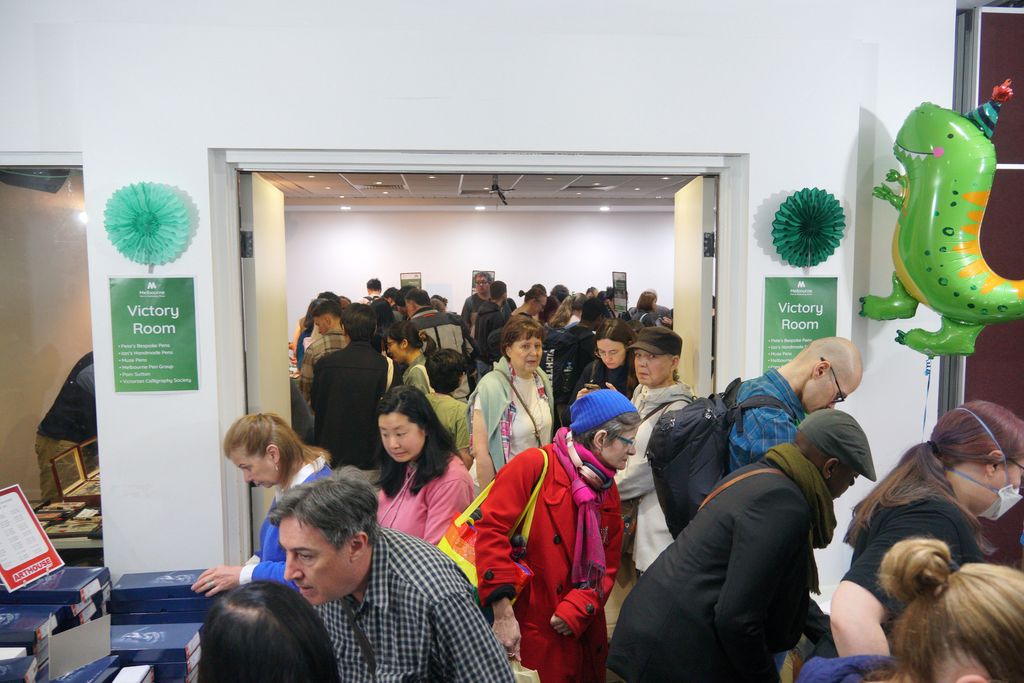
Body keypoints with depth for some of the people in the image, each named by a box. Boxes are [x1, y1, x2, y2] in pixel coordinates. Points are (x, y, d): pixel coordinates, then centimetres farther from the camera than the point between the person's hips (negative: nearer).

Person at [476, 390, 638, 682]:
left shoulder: (607, 490, 7)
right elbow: (491, 529, -22)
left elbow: (608, 565, 6)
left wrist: (577, 610, -11)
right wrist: (503, 613, -25)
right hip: (526, 631, -6)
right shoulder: (534, 465, -15)